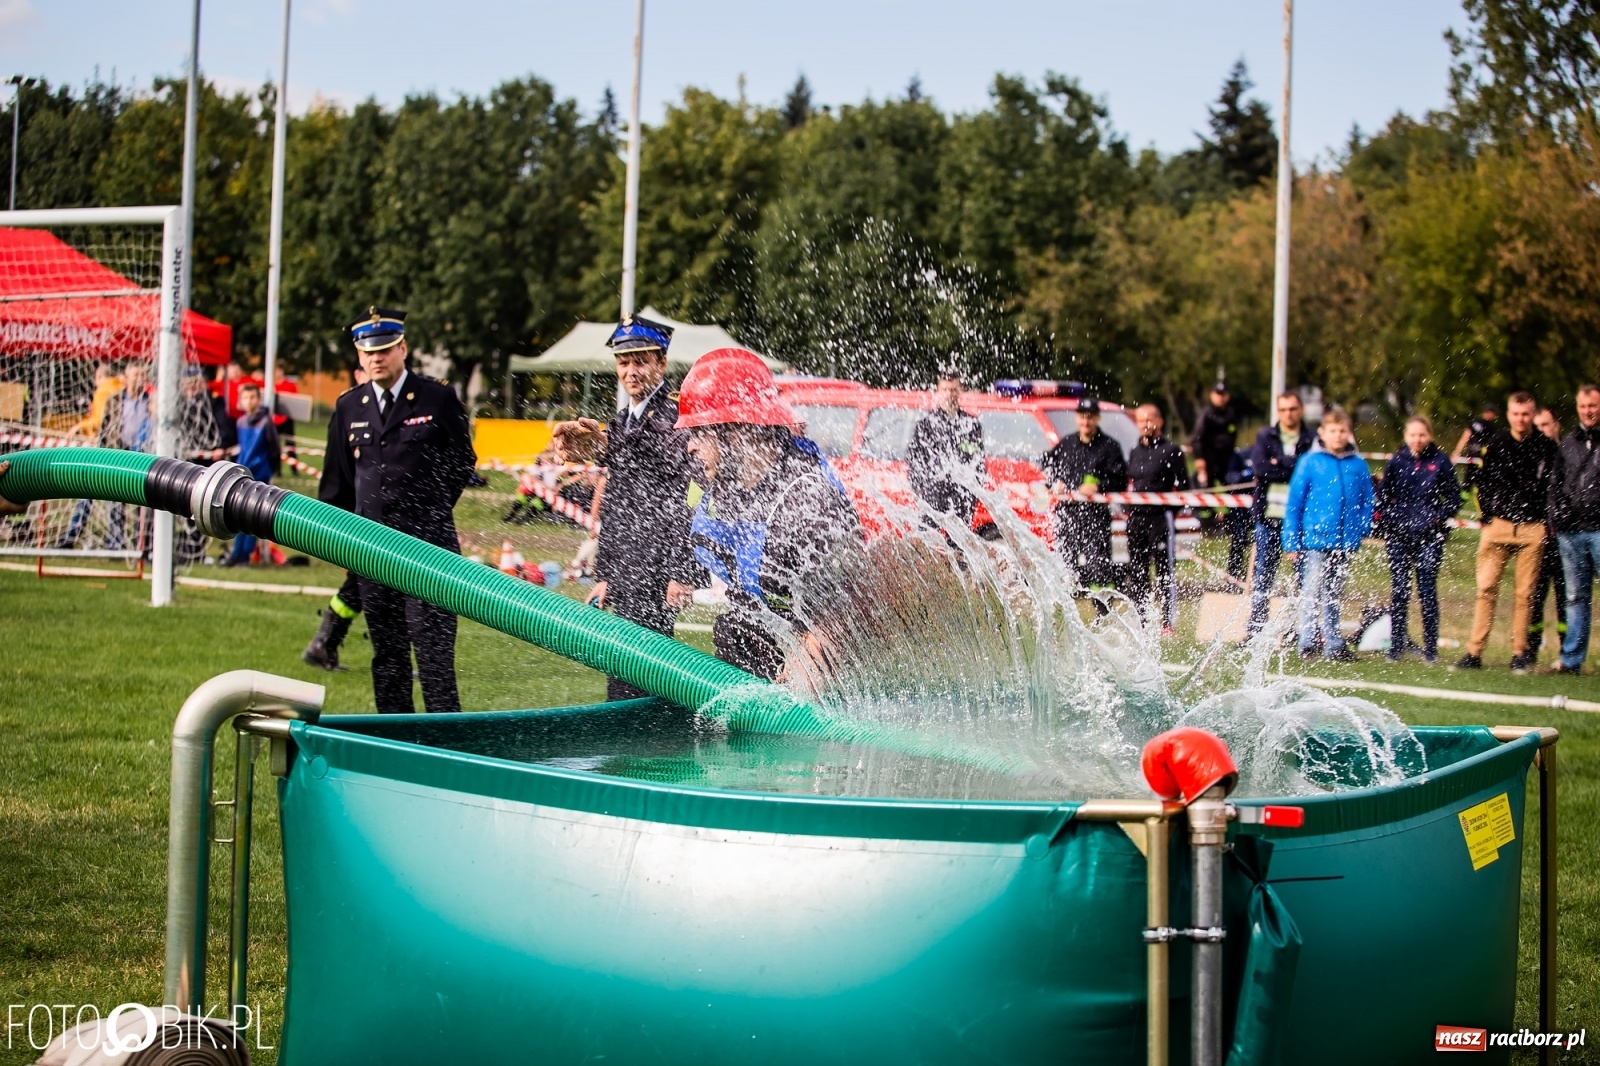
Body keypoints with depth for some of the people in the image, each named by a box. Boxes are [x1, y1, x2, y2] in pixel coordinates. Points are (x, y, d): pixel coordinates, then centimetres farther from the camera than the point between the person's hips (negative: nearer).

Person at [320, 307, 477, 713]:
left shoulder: (438, 399, 1)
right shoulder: (348, 407, 12)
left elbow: (463, 462, 10)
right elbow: (336, 480, 19)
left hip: (428, 545, -4)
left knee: (432, 646, -10)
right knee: (387, 651, 8)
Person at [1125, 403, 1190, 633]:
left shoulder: (1171, 451, -1)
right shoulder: (1134, 453, 19)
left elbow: (1182, 487, -4)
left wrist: (1170, 509, -12)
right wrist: (1128, 504, 11)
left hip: (1161, 518, -7)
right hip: (1136, 517, 7)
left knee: (1165, 571, -5)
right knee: (1137, 572, 8)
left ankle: (1168, 623, -5)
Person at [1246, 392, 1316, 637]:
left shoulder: (1313, 440, 5)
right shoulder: (1265, 437, 10)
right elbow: (1259, 467, -6)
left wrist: (1278, 465, -10)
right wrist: (1295, 470, -10)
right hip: (1268, 515, 2)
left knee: (1305, 576, 0)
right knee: (1263, 574, 6)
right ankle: (1256, 629, 11)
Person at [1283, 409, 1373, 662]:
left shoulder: (1358, 465, 3)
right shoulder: (1310, 462, -4)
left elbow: (1367, 503, 7)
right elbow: (1294, 502, -3)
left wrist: (1360, 534, -3)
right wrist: (1291, 540, -6)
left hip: (1345, 543, 3)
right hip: (1315, 539, -3)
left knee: (1334, 596, 13)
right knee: (1311, 593, -2)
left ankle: (1334, 645, 18)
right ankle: (1307, 644, 3)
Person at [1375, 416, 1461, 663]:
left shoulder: (1440, 462, 1)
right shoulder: (1396, 461, 5)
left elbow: (1454, 498, 5)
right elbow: (1382, 495, 11)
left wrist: (1440, 518, -8)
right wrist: (1388, 521, -2)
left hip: (1429, 536, -1)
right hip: (1398, 536, 1)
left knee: (1427, 591, 0)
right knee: (1399, 591, 3)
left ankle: (1431, 648, 4)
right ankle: (1396, 645, 8)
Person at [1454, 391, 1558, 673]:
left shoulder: (1547, 447, 1)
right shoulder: (1495, 444, 6)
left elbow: (1555, 486, 3)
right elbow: (1483, 481, 13)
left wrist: (1547, 522, -2)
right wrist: (1488, 515, 5)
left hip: (1533, 528, -1)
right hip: (1498, 523, 1)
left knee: (1525, 593, 2)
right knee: (1486, 588, -3)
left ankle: (1520, 654, 9)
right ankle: (1474, 653, -1)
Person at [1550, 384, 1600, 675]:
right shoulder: (1569, 442, 15)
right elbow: (1556, 484, 19)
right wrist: (1556, 518, 8)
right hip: (1570, 531, 5)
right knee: (1576, 597, 10)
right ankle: (1571, 660, 13)